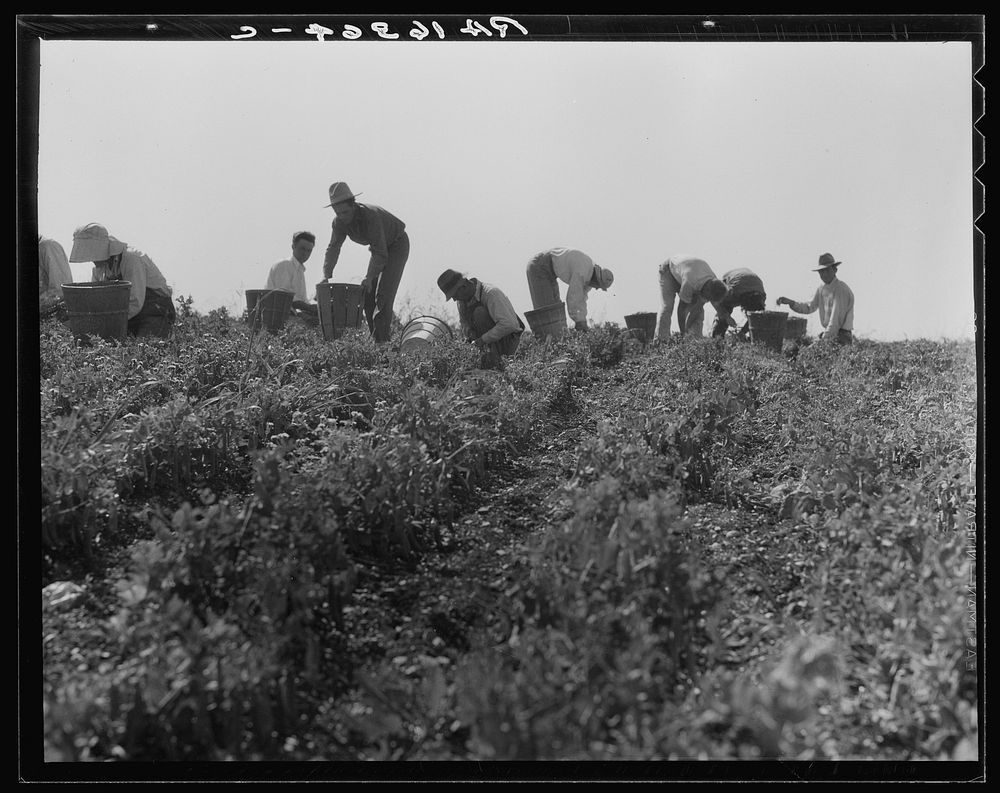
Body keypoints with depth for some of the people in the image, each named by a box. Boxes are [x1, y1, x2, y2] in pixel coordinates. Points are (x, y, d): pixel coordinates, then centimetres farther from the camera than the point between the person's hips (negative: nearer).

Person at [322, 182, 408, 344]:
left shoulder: (370, 216, -37)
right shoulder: (339, 221, -15)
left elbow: (380, 253, -38)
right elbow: (333, 248, -16)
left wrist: (369, 277, -44)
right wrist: (326, 276, -29)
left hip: (397, 244, -7)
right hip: (379, 247, 7)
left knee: (384, 293, -18)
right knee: (368, 294, -1)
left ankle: (383, 340, -18)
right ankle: (376, 340, 4)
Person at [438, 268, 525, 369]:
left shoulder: (490, 293, -26)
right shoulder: (462, 298, -2)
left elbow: (508, 324, -36)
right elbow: (465, 325, 7)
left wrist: (483, 339, -33)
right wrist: (470, 334, -17)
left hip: (508, 340, -7)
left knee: (480, 312, -27)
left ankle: (494, 358, -22)